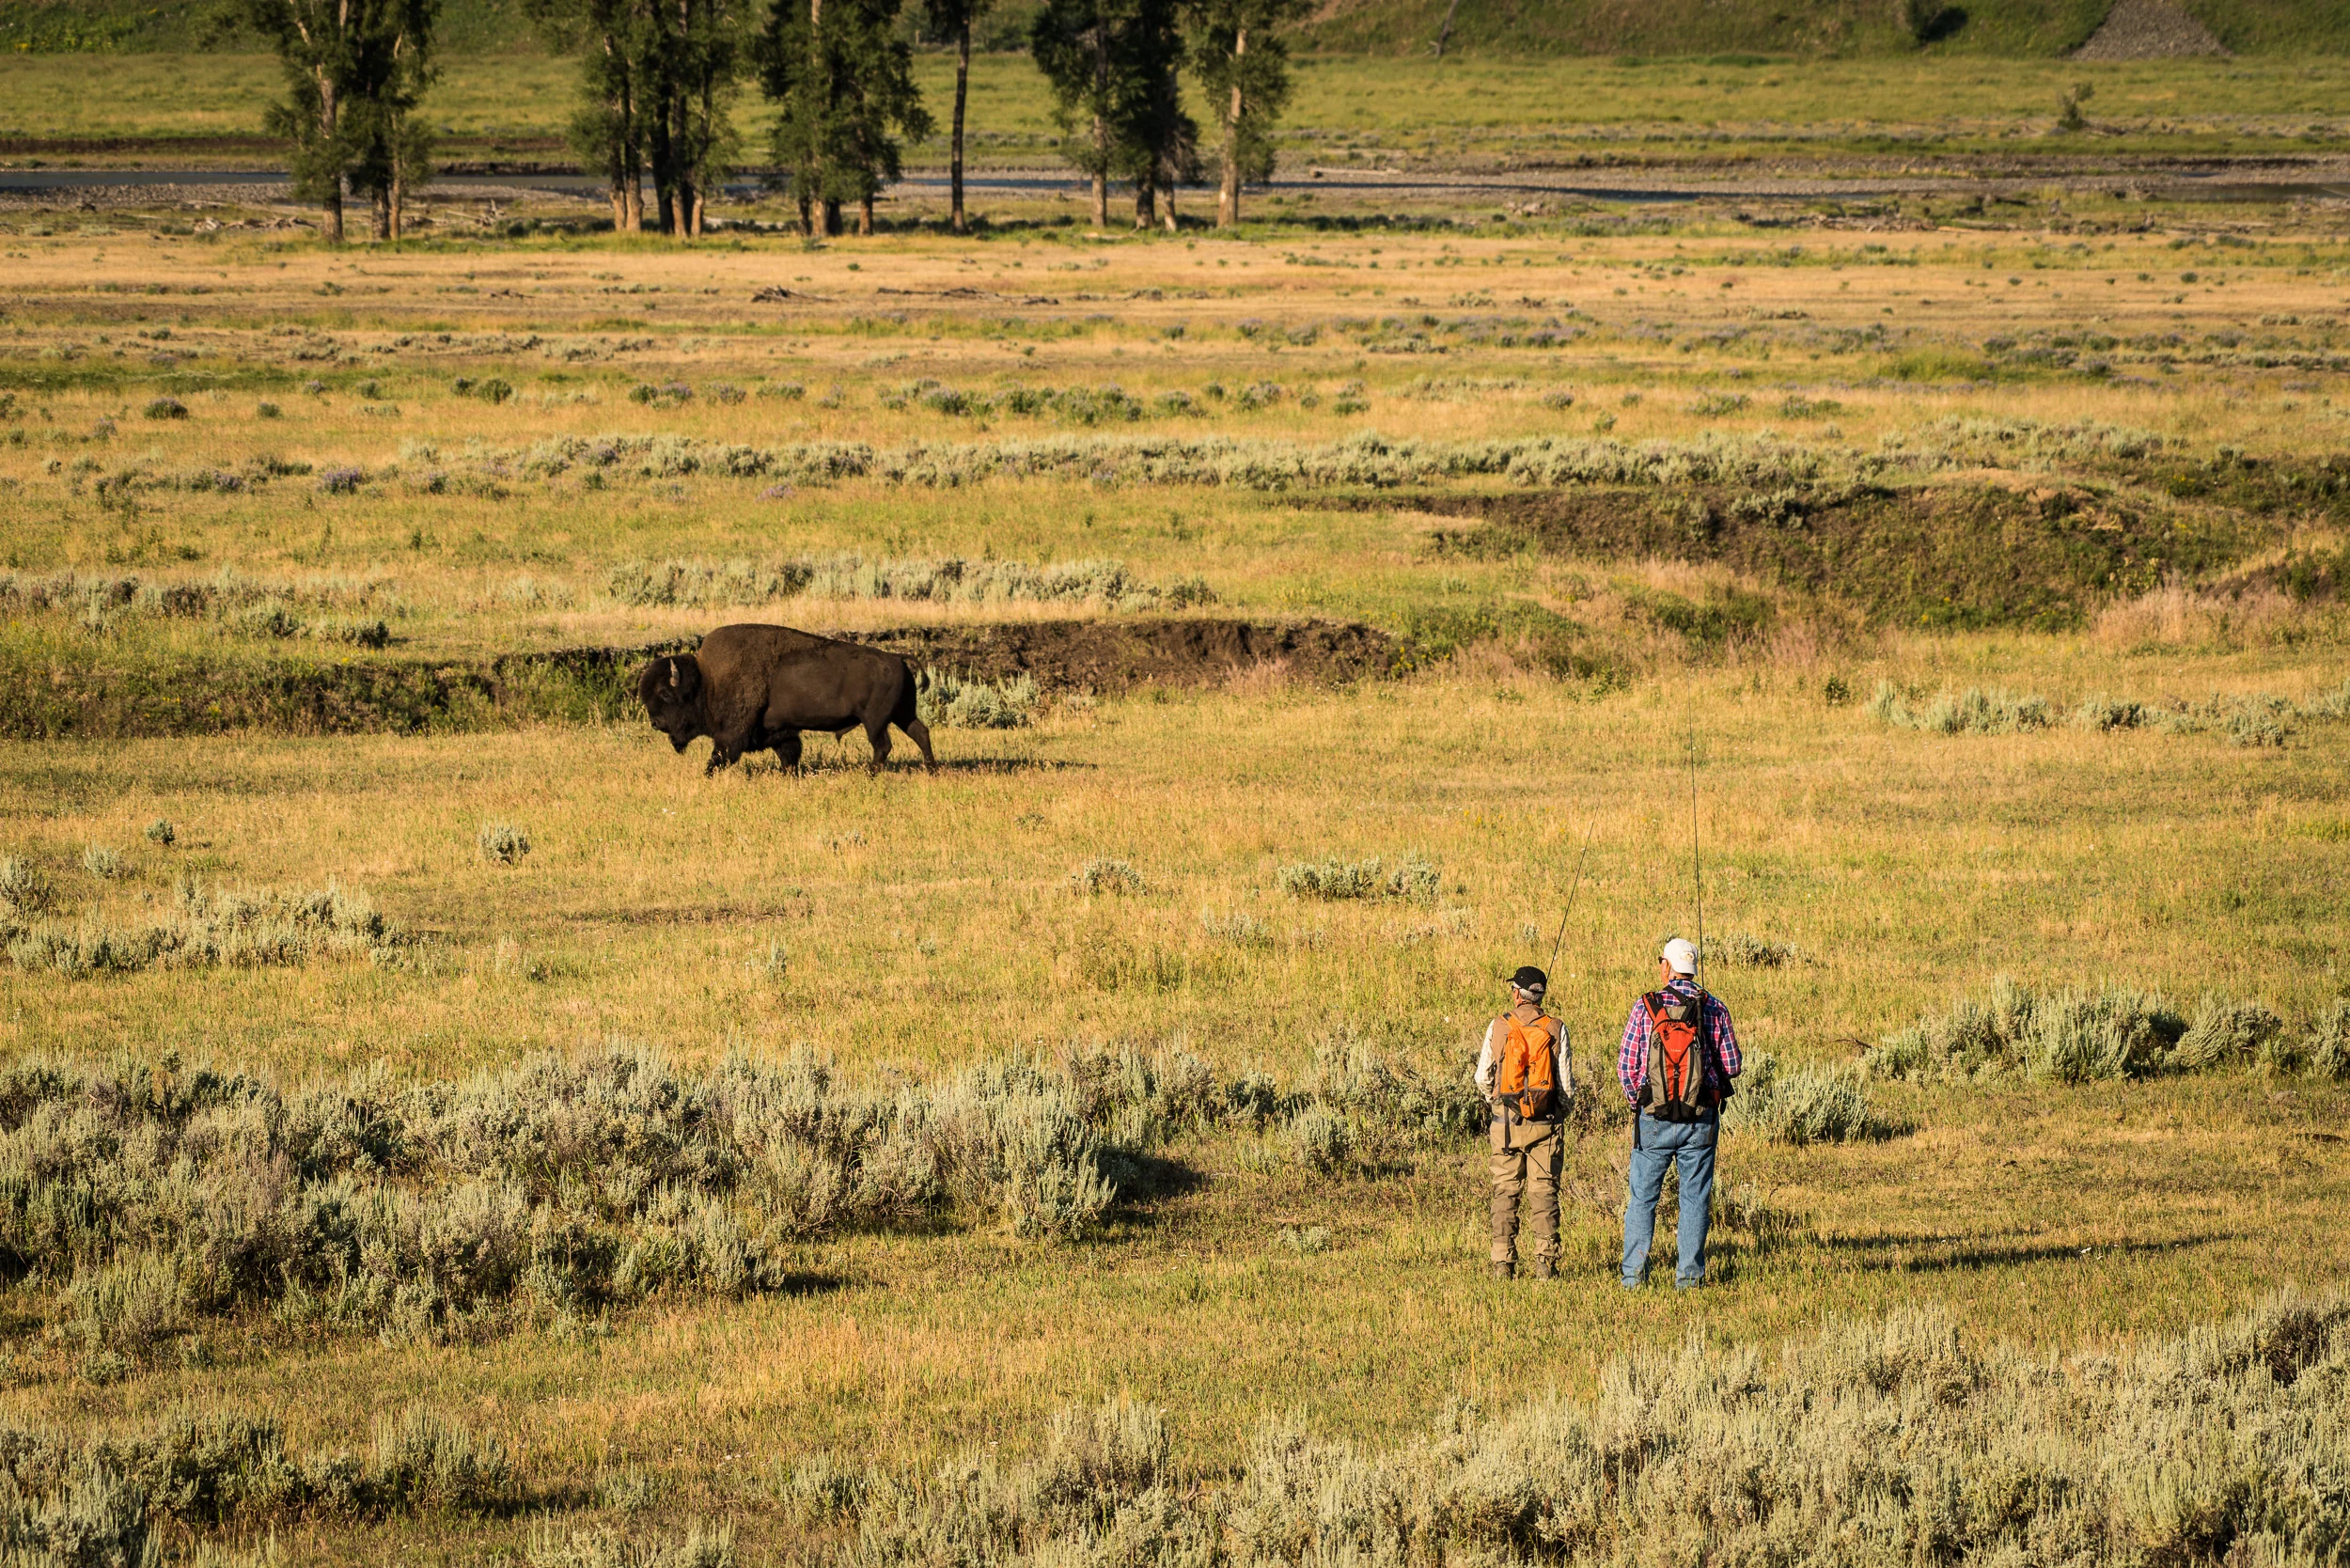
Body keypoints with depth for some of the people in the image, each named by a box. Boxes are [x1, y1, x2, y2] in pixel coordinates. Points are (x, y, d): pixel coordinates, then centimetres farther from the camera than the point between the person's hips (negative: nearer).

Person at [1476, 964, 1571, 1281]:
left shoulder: (1498, 1027, -4)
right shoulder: (1555, 1029, -4)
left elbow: (1483, 1078, 1)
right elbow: (1566, 1084, -2)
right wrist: (1560, 1111, 17)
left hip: (1506, 1122, 0)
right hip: (1545, 1123, 0)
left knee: (1505, 1193, 6)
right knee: (1544, 1192, 3)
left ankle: (1503, 1263, 3)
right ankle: (1545, 1263, -2)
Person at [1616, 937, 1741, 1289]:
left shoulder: (1645, 1007, -5)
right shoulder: (1714, 1008, -1)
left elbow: (1625, 1065, -4)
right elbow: (1732, 1066, 1)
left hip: (1654, 1117, -1)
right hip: (1702, 1119, 1)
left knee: (1642, 1196, 7)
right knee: (1695, 1197, 7)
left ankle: (1633, 1274, 4)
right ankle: (1689, 1274, 5)